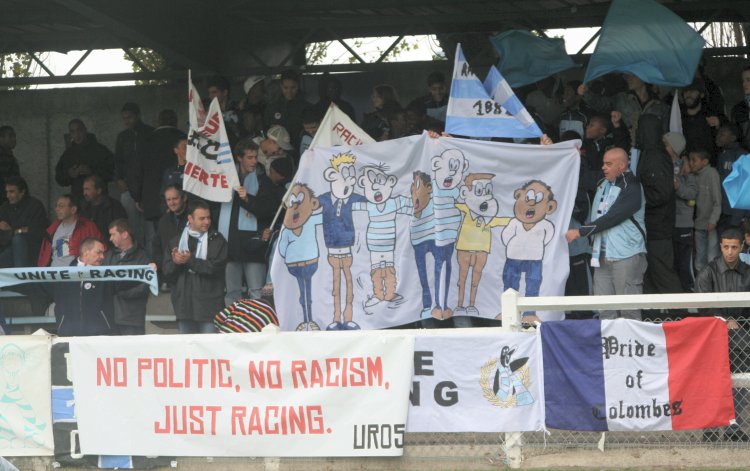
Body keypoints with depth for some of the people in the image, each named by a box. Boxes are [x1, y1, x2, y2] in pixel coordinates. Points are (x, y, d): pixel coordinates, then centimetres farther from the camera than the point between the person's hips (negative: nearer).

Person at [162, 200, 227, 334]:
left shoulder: (217, 240, 2)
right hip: (184, 304, 4)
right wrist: (175, 262, -15)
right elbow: (167, 270, 7)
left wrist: (190, 261, -17)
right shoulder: (176, 241, 14)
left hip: (209, 306, -4)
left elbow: (215, 267, -11)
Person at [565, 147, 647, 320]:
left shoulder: (631, 189, -11)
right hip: (602, 256, 8)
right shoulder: (604, 184, 14)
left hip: (626, 256, -7)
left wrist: (580, 232, -14)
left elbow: (611, 218, -17)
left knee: (629, 309, -5)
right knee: (604, 309, 6)